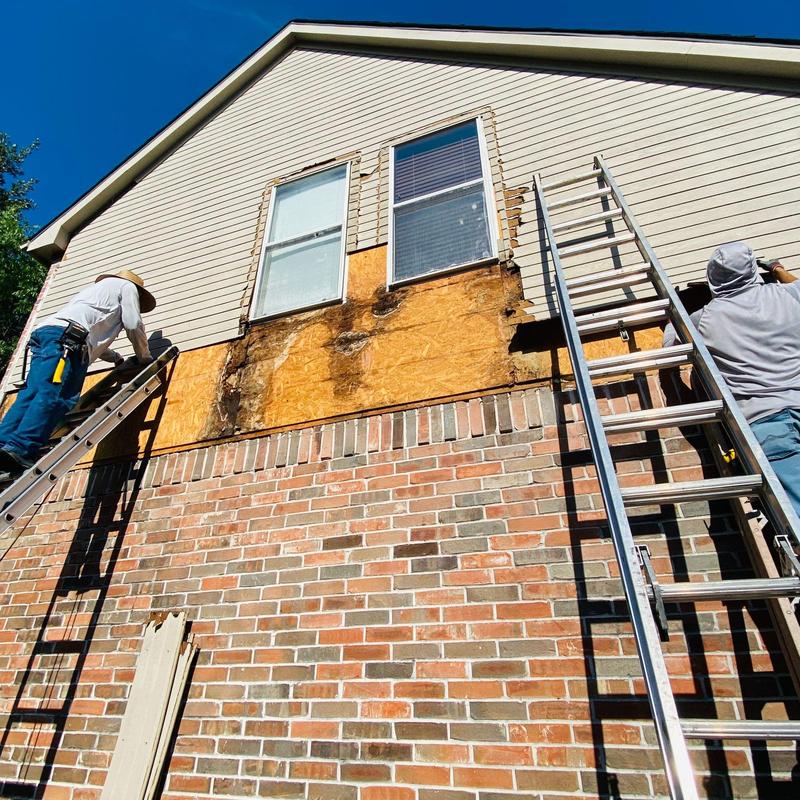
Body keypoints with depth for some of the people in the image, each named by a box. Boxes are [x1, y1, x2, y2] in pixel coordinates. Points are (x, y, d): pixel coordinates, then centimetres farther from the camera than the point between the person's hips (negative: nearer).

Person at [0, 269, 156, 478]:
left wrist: (117, 358, 55)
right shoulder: (127, 286, 21)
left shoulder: (98, 287, 44)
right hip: (66, 337, -9)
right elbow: (134, 325, 9)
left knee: (32, 394, -2)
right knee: (53, 395, -22)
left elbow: (93, 339, 46)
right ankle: (21, 449, -36)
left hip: (45, 330, 9)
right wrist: (144, 357, 23)